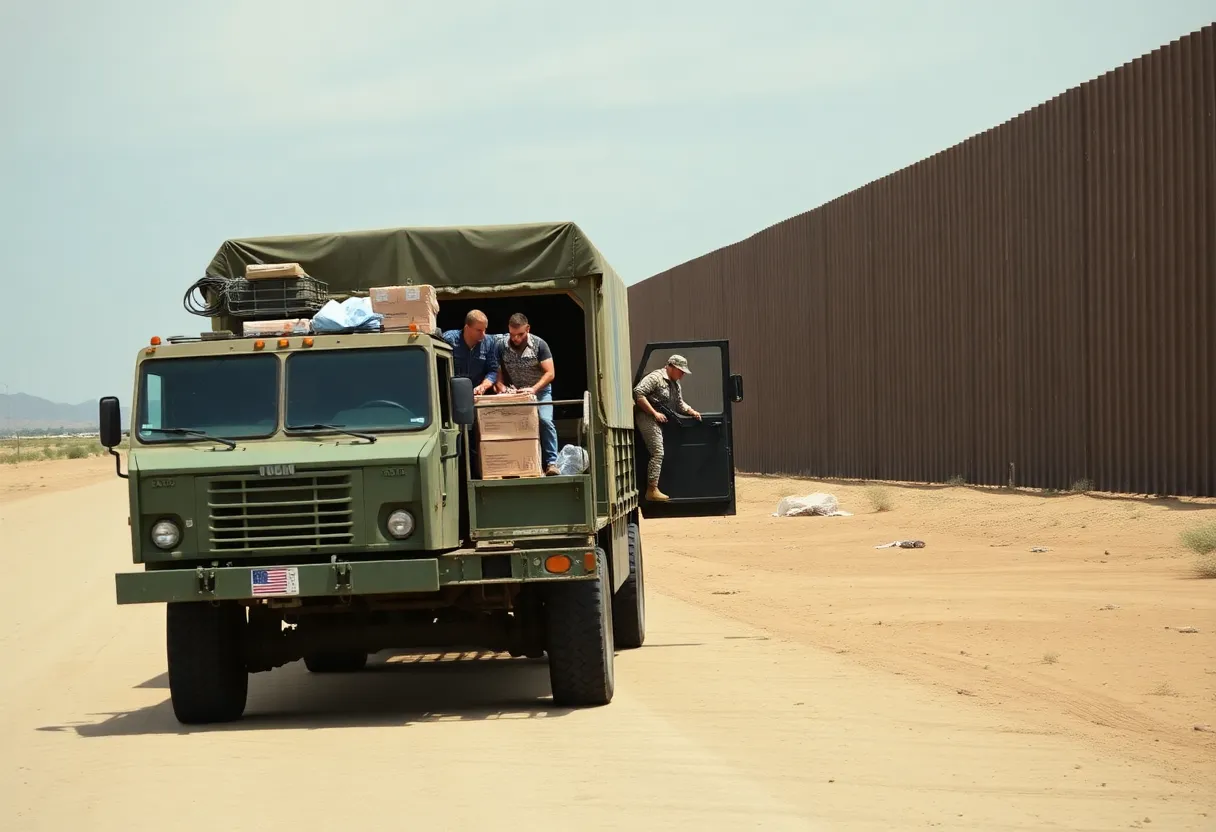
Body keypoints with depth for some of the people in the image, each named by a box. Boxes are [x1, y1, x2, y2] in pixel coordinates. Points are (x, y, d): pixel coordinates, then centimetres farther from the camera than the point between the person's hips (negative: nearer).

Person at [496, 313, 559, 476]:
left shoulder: (539, 344, -13)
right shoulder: (502, 346, -9)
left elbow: (550, 373, -14)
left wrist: (534, 389, -27)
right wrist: (501, 387, -22)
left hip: (539, 390, -2)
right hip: (514, 393, 2)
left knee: (545, 420, -22)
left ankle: (551, 462, -19)